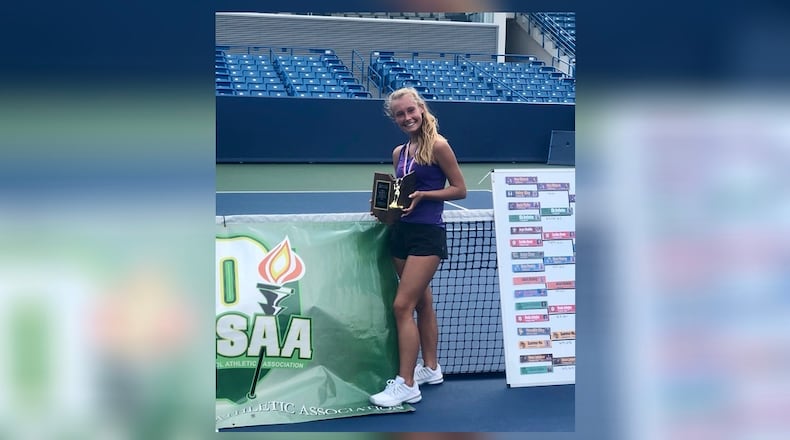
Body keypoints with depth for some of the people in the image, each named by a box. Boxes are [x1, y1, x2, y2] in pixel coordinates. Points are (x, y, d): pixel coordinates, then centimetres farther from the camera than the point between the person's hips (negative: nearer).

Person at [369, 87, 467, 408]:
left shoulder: (437, 146, -8)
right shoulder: (399, 153, 12)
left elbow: (459, 189, -7)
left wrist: (422, 195, -18)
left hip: (427, 233, -7)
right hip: (401, 232, 7)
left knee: (402, 306, -12)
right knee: (422, 302, 16)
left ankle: (406, 384, -8)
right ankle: (430, 368, 28)